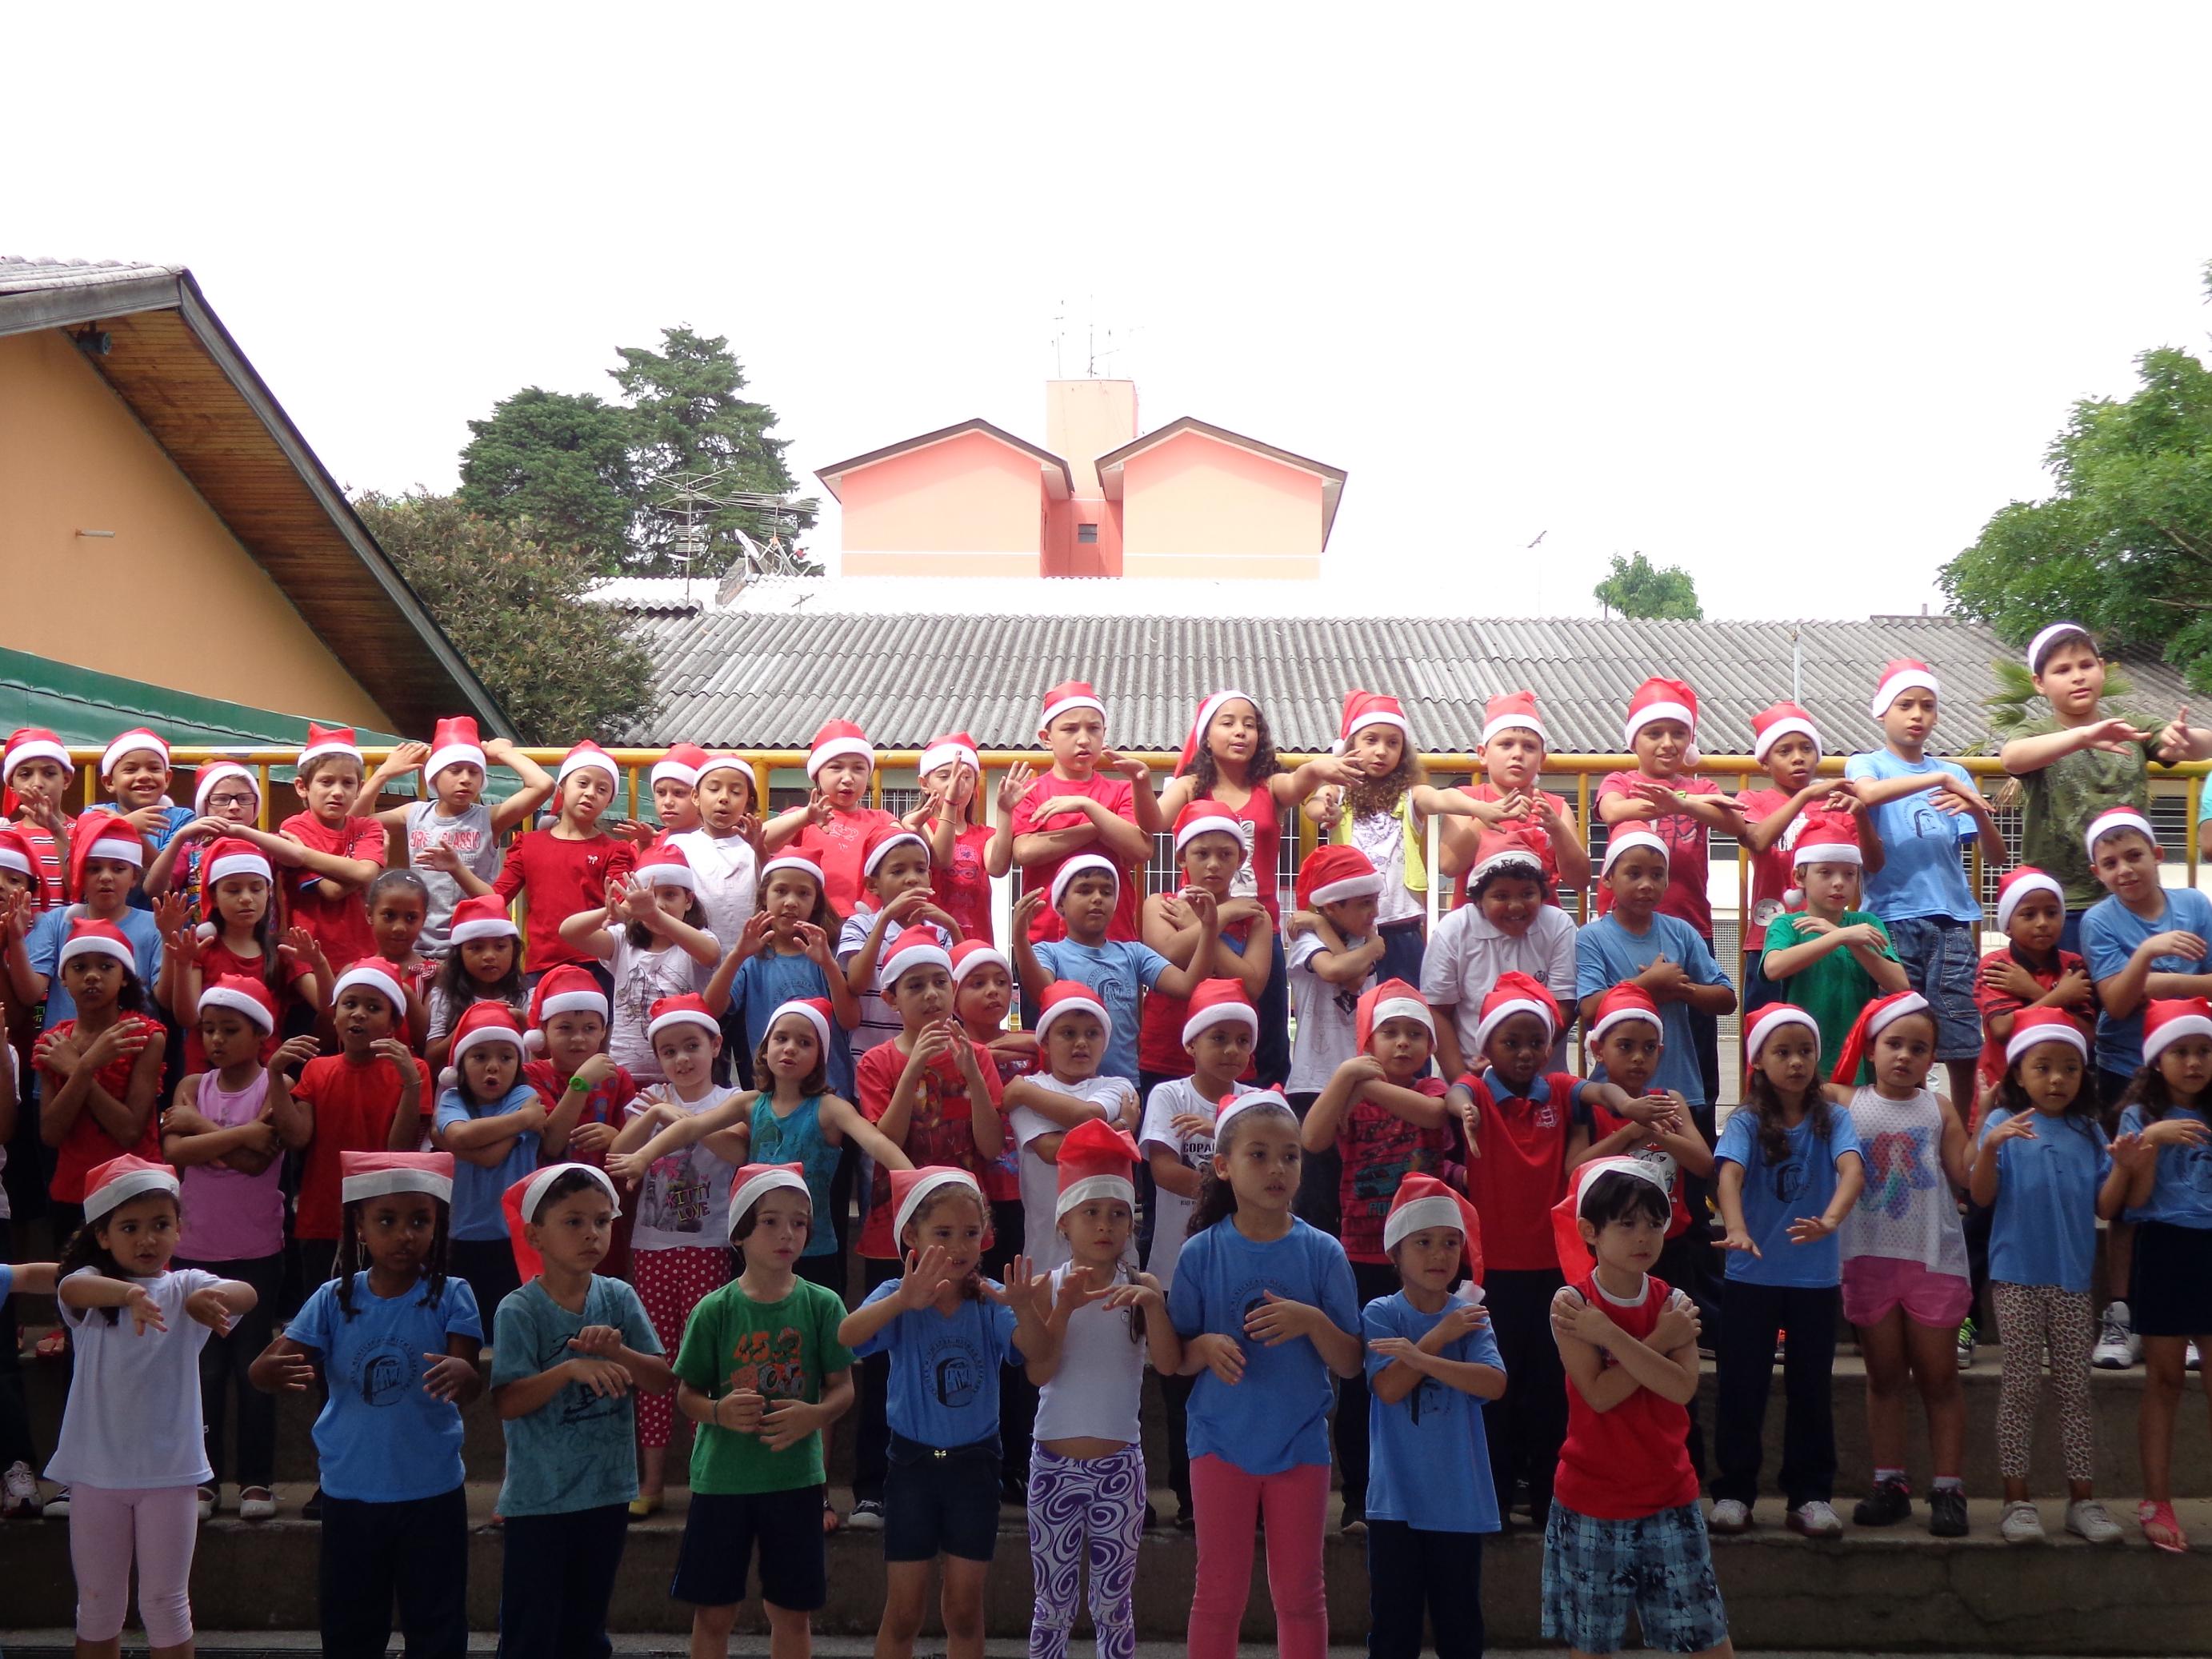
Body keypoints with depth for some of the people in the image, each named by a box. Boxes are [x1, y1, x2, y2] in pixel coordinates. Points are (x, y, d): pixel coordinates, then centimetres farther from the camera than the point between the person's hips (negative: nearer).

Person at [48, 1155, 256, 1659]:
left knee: (165, 1604, 7)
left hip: (169, 1470, -1)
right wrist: (129, 1292, -51)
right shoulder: (92, 1286, -3)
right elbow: (71, 1287, -28)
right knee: (98, 1606, 12)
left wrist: (213, 1296, -47)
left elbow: (246, 1295, -22)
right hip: (97, 1471, 1)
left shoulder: (186, 1286, -2)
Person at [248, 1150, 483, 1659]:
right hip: (350, 1492, 2)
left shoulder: (451, 1297, -7)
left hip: (433, 1492, -2)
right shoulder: (334, 1299, -3)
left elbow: (472, 1382, -17)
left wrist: (461, 1374, -42)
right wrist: (272, 1372, -33)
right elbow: (266, 1369, -7)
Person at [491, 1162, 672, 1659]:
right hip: (537, 1500, -4)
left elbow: (663, 1381, -3)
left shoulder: (620, 1298, -1)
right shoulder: (518, 1311, -12)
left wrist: (617, 1351, -21)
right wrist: (571, 1368, -31)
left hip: (607, 1492, 4)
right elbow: (507, 1403, -18)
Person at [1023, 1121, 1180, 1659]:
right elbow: (1039, 1373, -13)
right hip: (1054, 1463, 0)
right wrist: (1064, 1308, -25)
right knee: (1053, 1603, 9)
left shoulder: (1142, 1287, -2)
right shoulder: (1047, 1286, -3)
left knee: (1114, 1604, 9)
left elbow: (1169, 1364, -14)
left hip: (1119, 1465, 0)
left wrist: (1152, 1303, -27)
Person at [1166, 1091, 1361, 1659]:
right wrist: (1207, 1348, -23)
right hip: (1222, 1438, 0)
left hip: (1300, 1441, 0)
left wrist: (1312, 1322, -22)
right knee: (1220, 1592, 10)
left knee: (1299, 1591, 11)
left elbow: (1349, 1364, -4)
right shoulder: (1201, 1253, -7)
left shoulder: (1323, 1252, -6)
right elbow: (1175, 1359, -1)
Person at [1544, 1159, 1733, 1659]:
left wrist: (1608, 1333, -21)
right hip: (1591, 1505, -2)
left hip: (1669, 1500, 2)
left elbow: (1681, 1389, -17)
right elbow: (1599, 1393, -19)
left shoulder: (1673, 1303, -1)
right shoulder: (1571, 1303, -10)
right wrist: (1659, 1341, -16)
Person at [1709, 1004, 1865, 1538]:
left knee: (1812, 1389, 9)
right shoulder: (1745, 1121, -6)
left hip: (1816, 1277, 1)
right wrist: (1736, 1228, -42)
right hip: (1750, 1275, -1)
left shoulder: (1832, 1117, -3)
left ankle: (1810, 1496, 19)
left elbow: (1852, 1169, -20)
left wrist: (1830, 1219, -41)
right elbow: (1729, 1174, -22)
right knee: (1741, 1387, 5)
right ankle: (1734, 1492, 15)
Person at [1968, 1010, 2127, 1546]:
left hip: (2073, 1279, 3)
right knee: (2021, 1388, 1)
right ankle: (2016, 1499, 6)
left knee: (2075, 1389, 8)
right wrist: (1991, 1147, -29)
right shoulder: (2005, 1124, -3)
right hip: (2018, 1276, -3)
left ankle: (2082, 1500, 15)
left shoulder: (2089, 1132, 7)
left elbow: (2105, 1204, 3)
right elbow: (1982, 1195, -11)